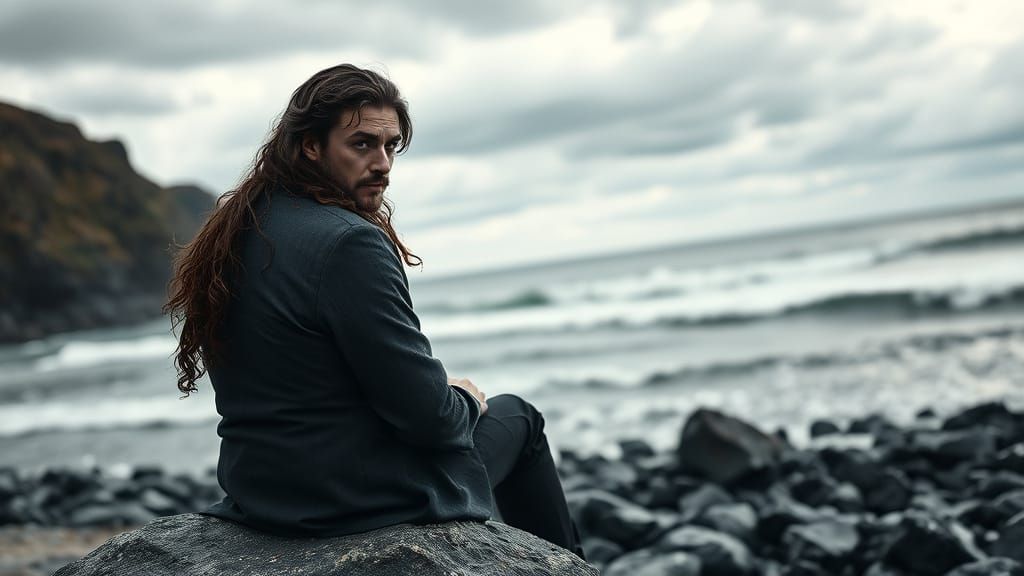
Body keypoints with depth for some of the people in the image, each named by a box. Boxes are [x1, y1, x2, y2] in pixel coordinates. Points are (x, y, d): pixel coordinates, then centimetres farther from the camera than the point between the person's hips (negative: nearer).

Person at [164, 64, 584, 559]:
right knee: (516, 416, 18)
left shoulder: (233, 235, 3)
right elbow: (427, 414, -24)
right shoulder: (350, 244, -24)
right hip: (363, 496, -8)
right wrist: (466, 401, 0)